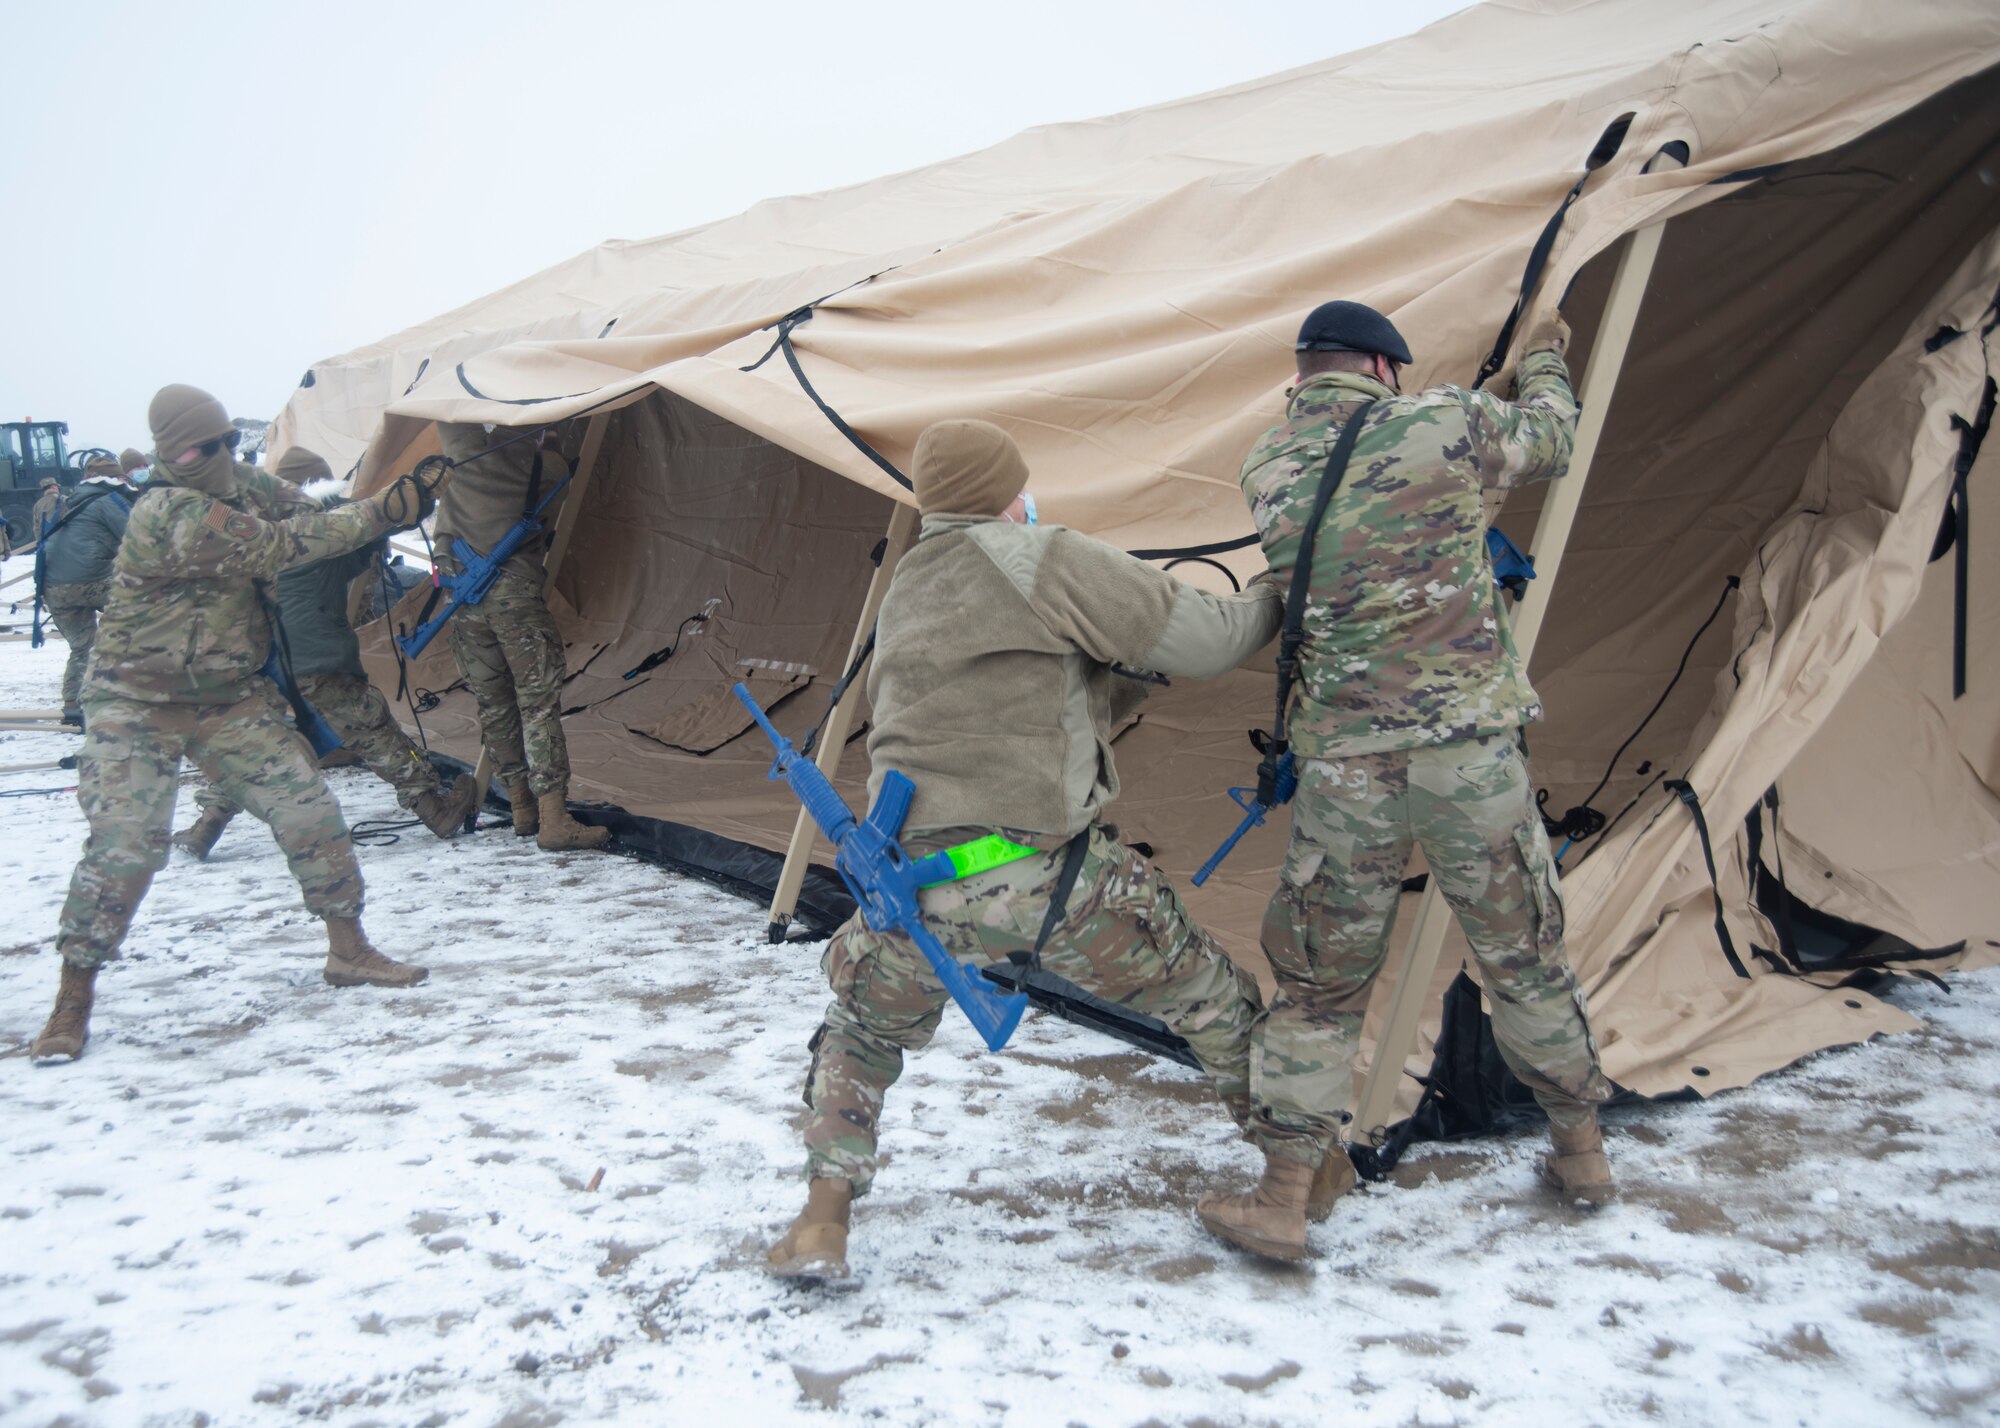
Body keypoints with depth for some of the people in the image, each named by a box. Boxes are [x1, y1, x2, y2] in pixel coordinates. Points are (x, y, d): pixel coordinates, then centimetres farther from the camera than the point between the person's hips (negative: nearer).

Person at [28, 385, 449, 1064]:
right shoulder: (169, 513, -25)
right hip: (139, 707, -6)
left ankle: (349, 950, 12)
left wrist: (390, 502, -14)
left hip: (232, 698, 7)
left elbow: (308, 519, 5)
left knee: (310, 812, -1)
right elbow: (278, 547, -28)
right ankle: (72, 1003, 4)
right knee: (122, 846, -11)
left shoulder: (247, 485, 0)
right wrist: (381, 513, -27)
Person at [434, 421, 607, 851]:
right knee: (539, 703, -2)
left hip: (462, 593, 5)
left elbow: (447, 418, 22)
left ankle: (522, 809, 19)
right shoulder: (545, 464, -3)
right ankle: (553, 820, -6)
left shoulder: (465, 449, 5)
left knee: (493, 704, 12)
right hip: (514, 593, -4)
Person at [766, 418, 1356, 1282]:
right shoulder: (1038, 560, -2)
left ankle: (821, 1226, 22)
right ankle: (1297, 1187, 25)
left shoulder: (901, 603, 20)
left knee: (863, 1032, 31)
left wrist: (1127, 675, 23)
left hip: (918, 887, 5)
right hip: (1047, 877, -5)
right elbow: (1203, 640, -1)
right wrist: (1276, 598, 17)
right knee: (1218, 1006, 17)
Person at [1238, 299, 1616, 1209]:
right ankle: (1580, 1150, 33)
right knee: (1523, 954, 18)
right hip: (1469, 747, -1)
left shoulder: (1265, 472, 3)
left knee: (1321, 980, 13)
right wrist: (1545, 364, 36)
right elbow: (1548, 442, 14)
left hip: (1344, 765, 1)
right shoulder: (1443, 426, -4)